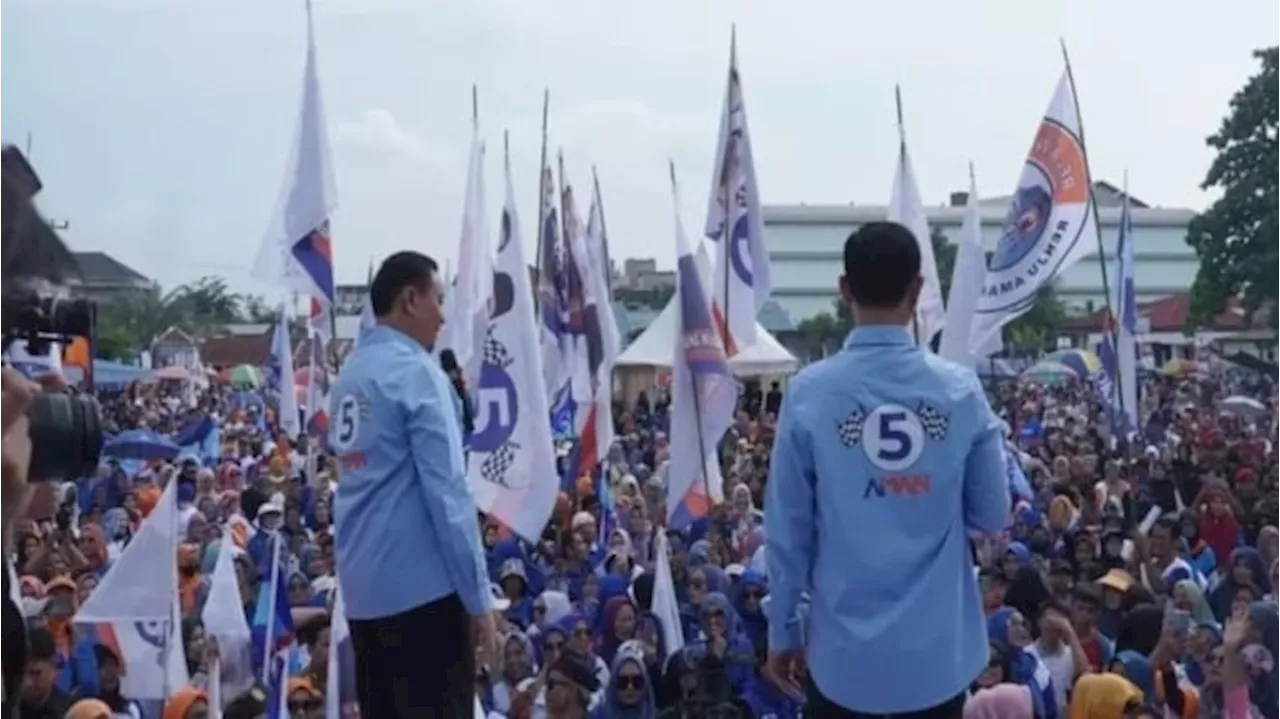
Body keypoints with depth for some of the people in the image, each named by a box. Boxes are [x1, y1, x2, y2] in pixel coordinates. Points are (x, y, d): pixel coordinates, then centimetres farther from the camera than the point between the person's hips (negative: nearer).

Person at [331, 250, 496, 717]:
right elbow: (445, 491, -17)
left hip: (364, 586, 8)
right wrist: (478, 594, -14)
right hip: (422, 585, -8)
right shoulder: (416, 372, -12)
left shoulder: (352, 373, 11)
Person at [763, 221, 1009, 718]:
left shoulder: (809, 393, -9)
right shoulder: (961, 390, -5)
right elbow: (992, 515, 3)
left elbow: (787, 530, -5)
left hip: (844, 650, -1)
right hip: (940, 649, 1)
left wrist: (782, 631, 6)